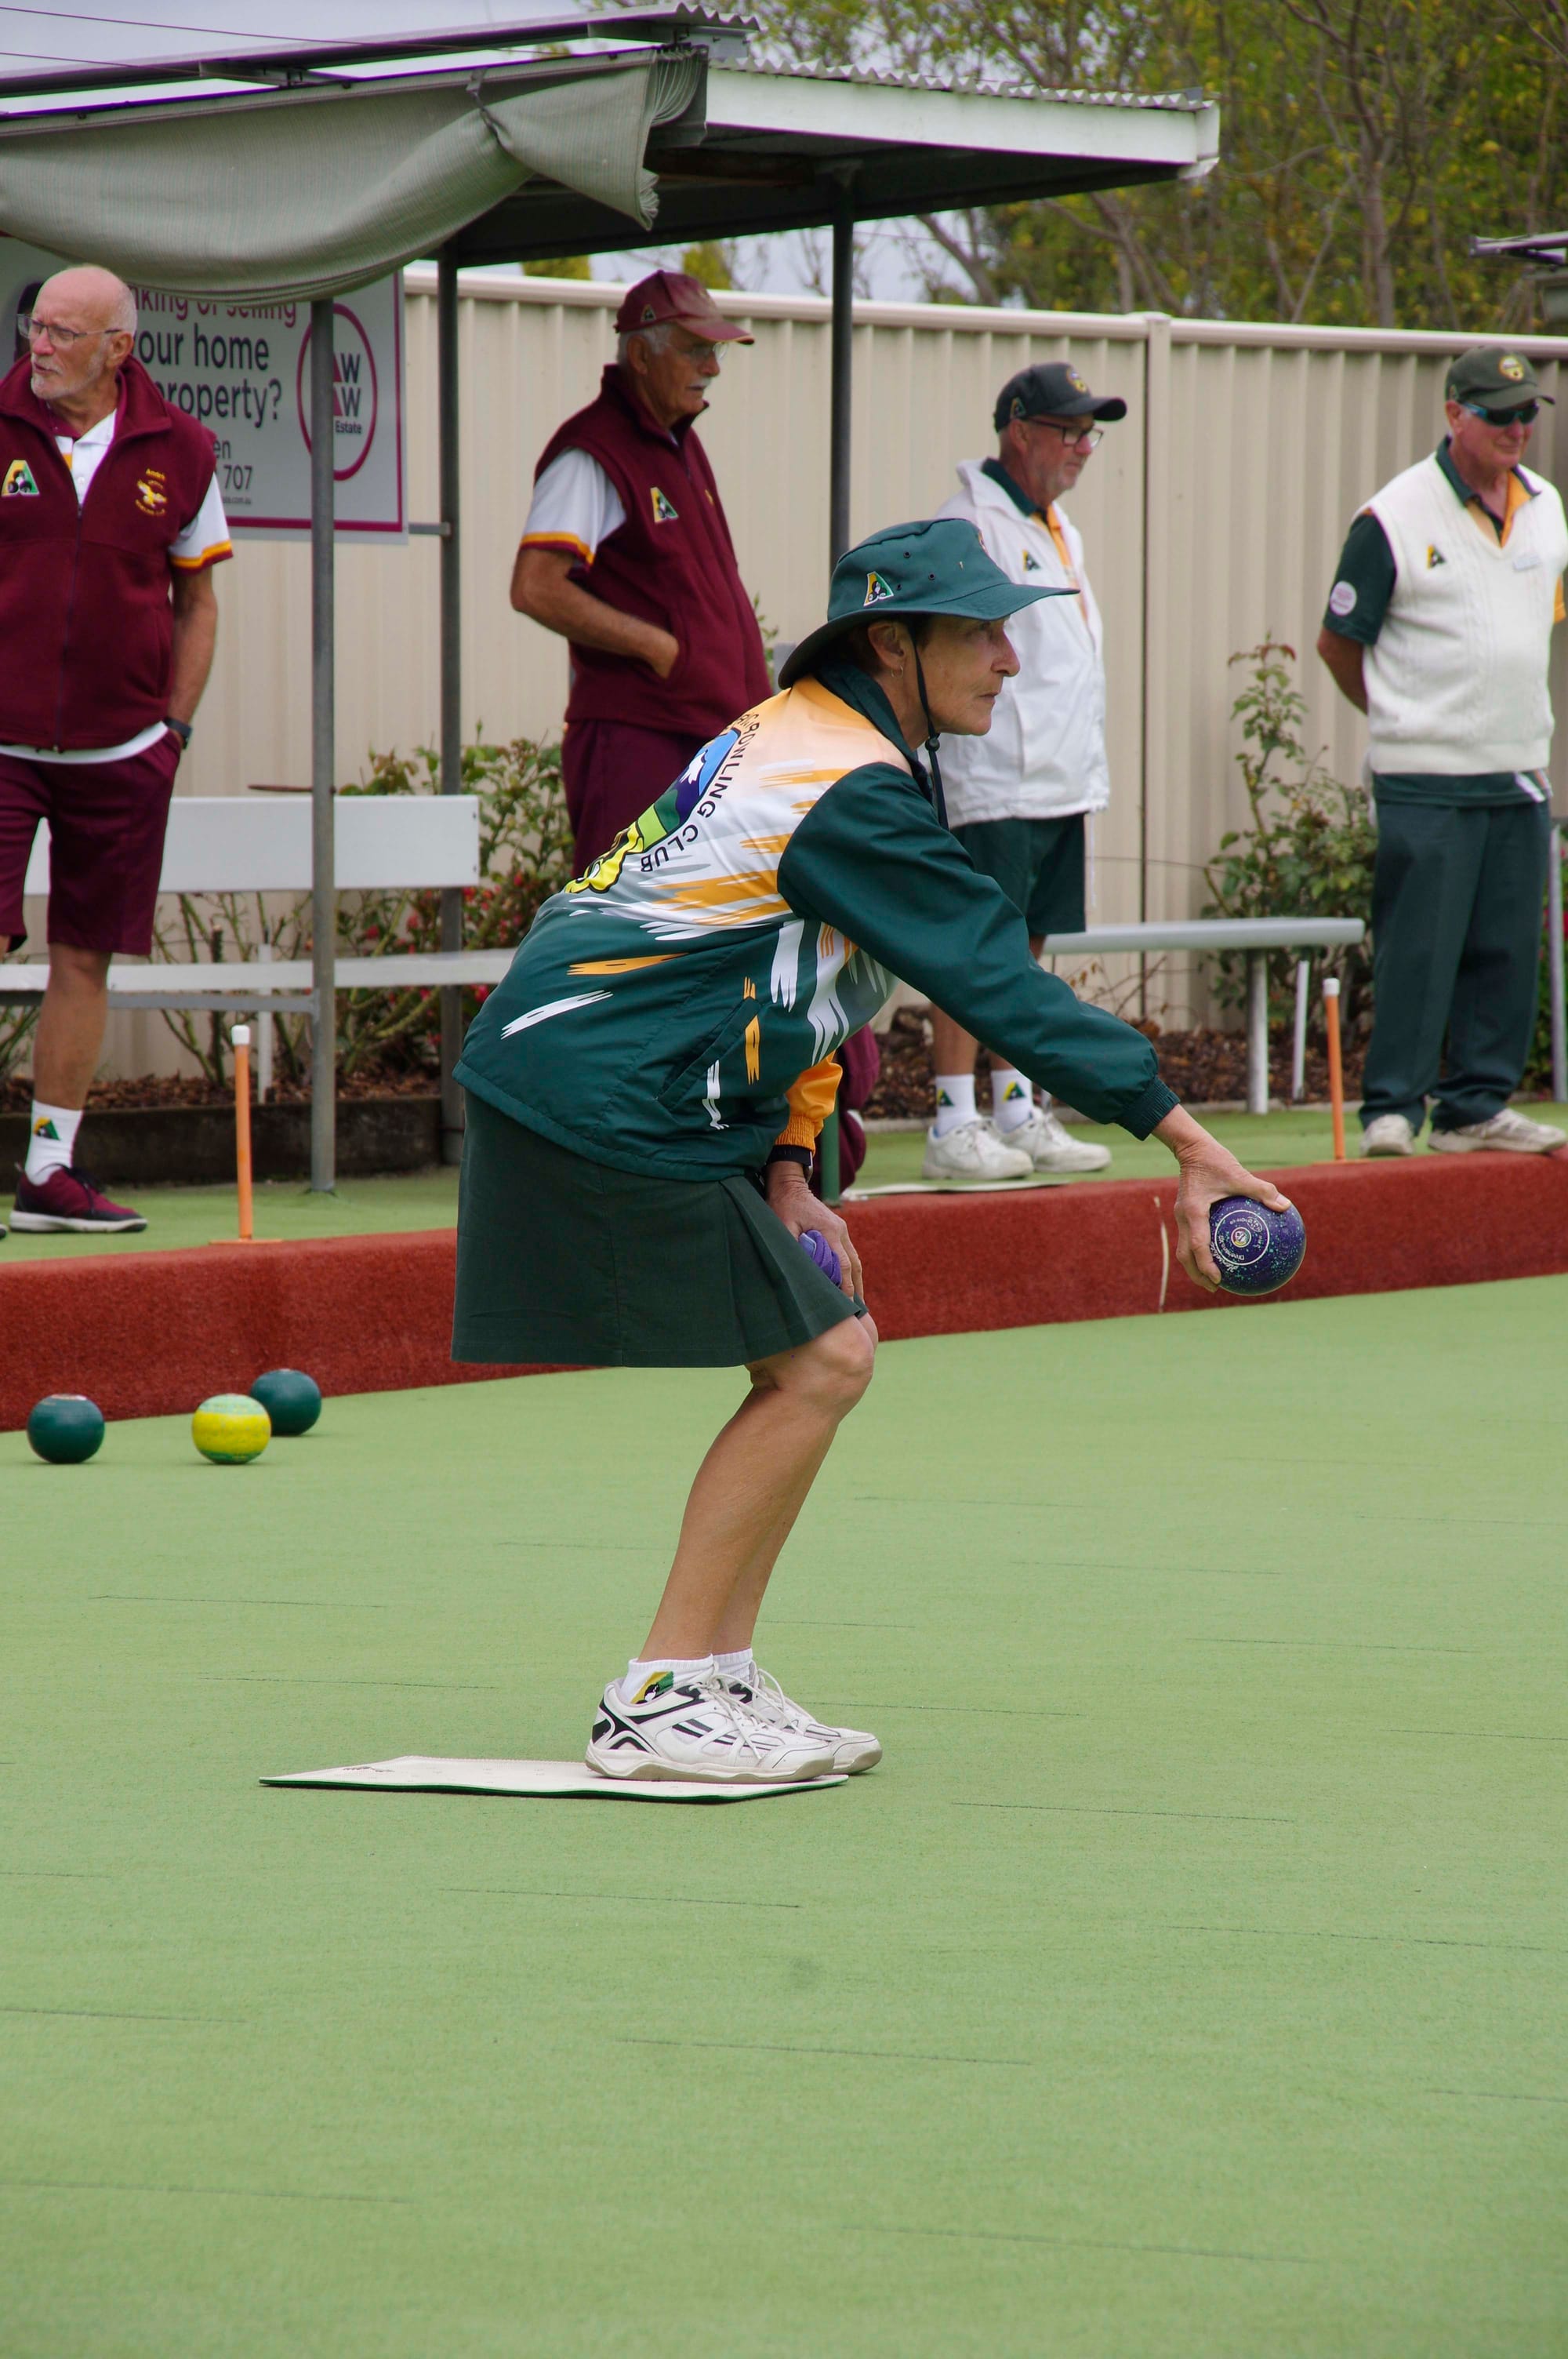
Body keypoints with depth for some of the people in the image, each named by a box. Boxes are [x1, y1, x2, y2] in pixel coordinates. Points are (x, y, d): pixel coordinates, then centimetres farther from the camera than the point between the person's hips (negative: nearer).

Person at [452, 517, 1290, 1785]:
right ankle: (658, 1705, -4)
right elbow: (1004, 988, -22)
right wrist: (1185, 1136, -22)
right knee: (815, 1365, -8)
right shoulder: (858, 793, -18)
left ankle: (719, 1681, 14)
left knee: (828, 1349, 11)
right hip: (608, 1102, -10)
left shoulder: (802, 734, 14)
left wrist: (784, 1170, 7)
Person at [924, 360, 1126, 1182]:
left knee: (1023, 949, 12)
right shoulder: (971, 527, -11)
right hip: (993, 784, -9)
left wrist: (1085, 774, 20)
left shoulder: (1056, 528, 19)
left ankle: (1019, 1115, 18)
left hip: (1058, 785, 9)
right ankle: (953, 1127, -6)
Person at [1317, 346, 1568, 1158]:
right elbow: (1338, 640, -1)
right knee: (1417, 947, -7)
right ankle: (1390, 1108, -2)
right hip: (1426, 783, -6)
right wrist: (1403, 721, 8)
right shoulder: (1394, 518, -9)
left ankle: (1477, 1106, 15)